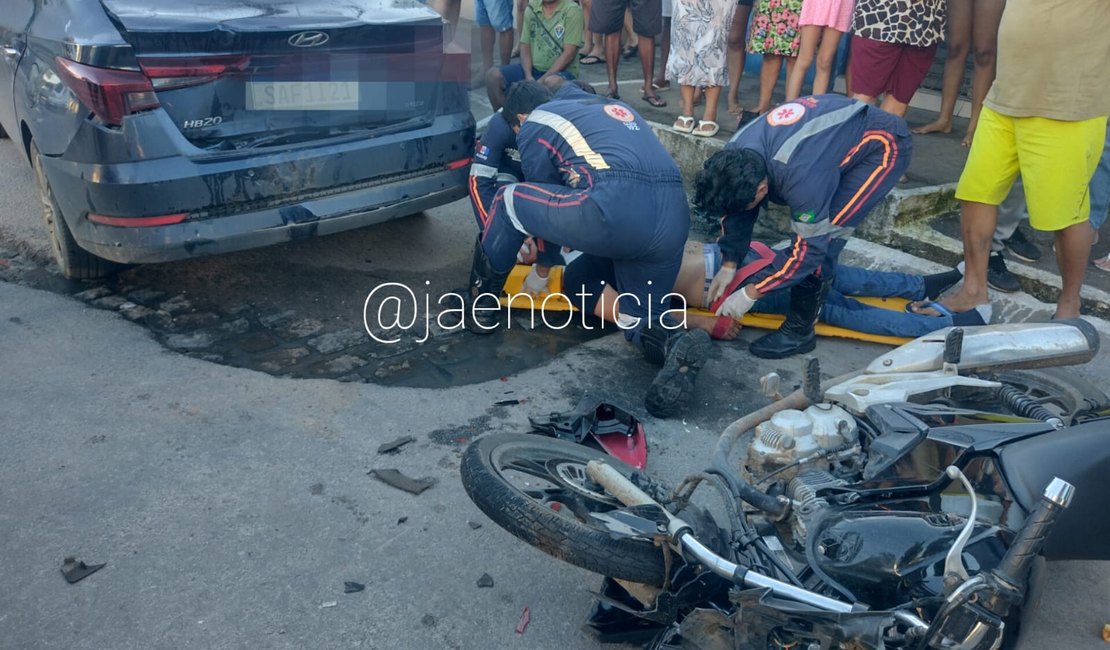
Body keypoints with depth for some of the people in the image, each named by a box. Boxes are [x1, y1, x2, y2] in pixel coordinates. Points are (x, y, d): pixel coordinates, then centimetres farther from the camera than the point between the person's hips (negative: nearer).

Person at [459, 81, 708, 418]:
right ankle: (672, 339, 1)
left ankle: (481, 306, 25)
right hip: (674, 220, 7)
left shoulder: (534, 124, 15)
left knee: (510, 202, 14)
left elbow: (545, 199, 22)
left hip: (618, 210, -7)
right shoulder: (609, 105, 34)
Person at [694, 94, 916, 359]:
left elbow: (809, 247, -30)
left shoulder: (800, 176, -40)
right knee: (810, 225, 10)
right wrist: (729, 265, -3)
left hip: (884, 144, -8)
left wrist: (750, 293, -25)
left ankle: (799, 331, -5)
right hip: (842, 132, 8)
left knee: (821, 237, -17)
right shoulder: (735, 152, -17)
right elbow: (734, 209, 0)